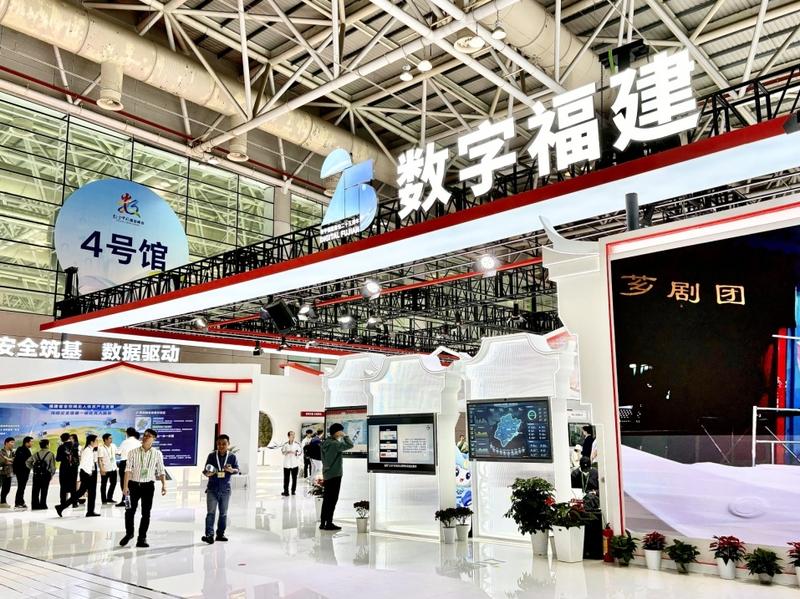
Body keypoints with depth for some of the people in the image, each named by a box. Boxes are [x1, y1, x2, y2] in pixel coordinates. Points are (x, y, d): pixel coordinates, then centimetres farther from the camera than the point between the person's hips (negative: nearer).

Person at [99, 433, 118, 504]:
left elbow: (116, 453, 16)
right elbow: (99, 459, -16)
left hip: (113, 468, 6)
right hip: (105, 469, -6)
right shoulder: (101, 448, -14)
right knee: (104, 484, 6)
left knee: (113, 483, 11)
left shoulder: (113, 446, 3)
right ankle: (104, 500, 15)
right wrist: (101, 469, -22)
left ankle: (109, 498, 25)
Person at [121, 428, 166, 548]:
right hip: (133, 484, 0)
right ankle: (129, 533, 33)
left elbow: (161, 471, 4)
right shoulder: (133, 452, -2)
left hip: (148, 485, 0)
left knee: (146, 513, 6)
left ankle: (142, 538, 20)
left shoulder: (157, 454, 1)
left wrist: (164, 484, -6)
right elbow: (128, 470, -7)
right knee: (129, 511, 7)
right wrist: (125, 486, -13)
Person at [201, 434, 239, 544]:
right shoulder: (211, 456, -2)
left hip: (225, 489, 1)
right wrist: (208, 473, -19)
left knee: (223, 513, 11)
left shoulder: (232, 456, -1)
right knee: (211, 512, -8)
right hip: (212, 489, -1)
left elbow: (237, 470, -2)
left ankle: (220, 534, 22)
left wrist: (231, 470, -24)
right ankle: (209, 535, -9)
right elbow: (205, 471, 4)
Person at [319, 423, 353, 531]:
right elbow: (349, 445, -24)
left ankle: (323, 523, 14)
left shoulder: (325, 443, 10)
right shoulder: (335, 444, -16)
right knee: (332, 499, -3)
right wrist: (345, 436, -12)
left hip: (327, 474, 9)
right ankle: (329, 523, 0)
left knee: (327, 499, 11)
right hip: (335, 475, -9)